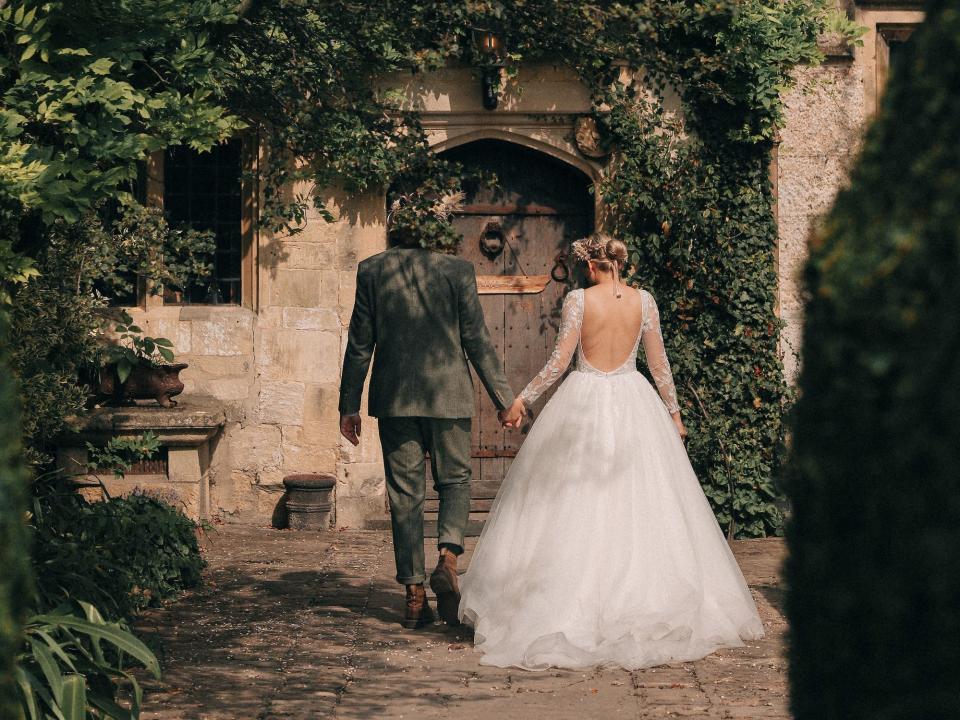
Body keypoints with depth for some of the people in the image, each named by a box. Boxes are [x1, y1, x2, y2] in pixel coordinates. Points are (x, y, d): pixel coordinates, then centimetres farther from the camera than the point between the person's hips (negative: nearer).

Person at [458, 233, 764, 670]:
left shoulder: (578, 300, -7)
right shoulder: (643, 301, 1)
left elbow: (560, 360, -9)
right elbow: (659, 364, 5)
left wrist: (524, 398, 1)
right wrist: (673, 412, 16)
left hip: (583, 401, -3)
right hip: (633, 404, 3)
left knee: (575, 507, 4)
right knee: (642, 506, 8)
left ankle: (576, 602, 4)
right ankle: (646, 599, 10)